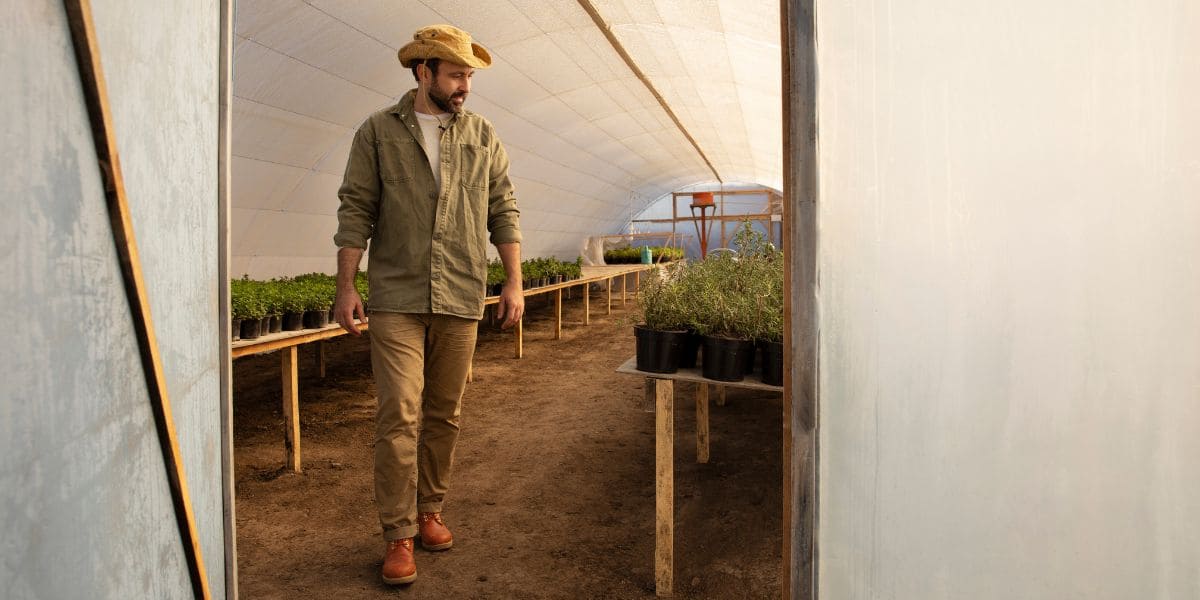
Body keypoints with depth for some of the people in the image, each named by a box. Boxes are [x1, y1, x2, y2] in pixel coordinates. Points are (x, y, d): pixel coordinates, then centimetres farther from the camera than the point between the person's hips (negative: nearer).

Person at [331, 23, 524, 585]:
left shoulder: (482, 136, 11)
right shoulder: (378, 131, 5)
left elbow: (503, 211, 9)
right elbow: (356, 211, 2)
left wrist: (514, 282, 3)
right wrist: (346, 287, -4)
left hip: (460, 301, 3)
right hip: (396, 300, -2)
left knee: (443, 415, 10)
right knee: (399, 416, -5)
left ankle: (429, 511, 26)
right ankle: (399, 534, 7)